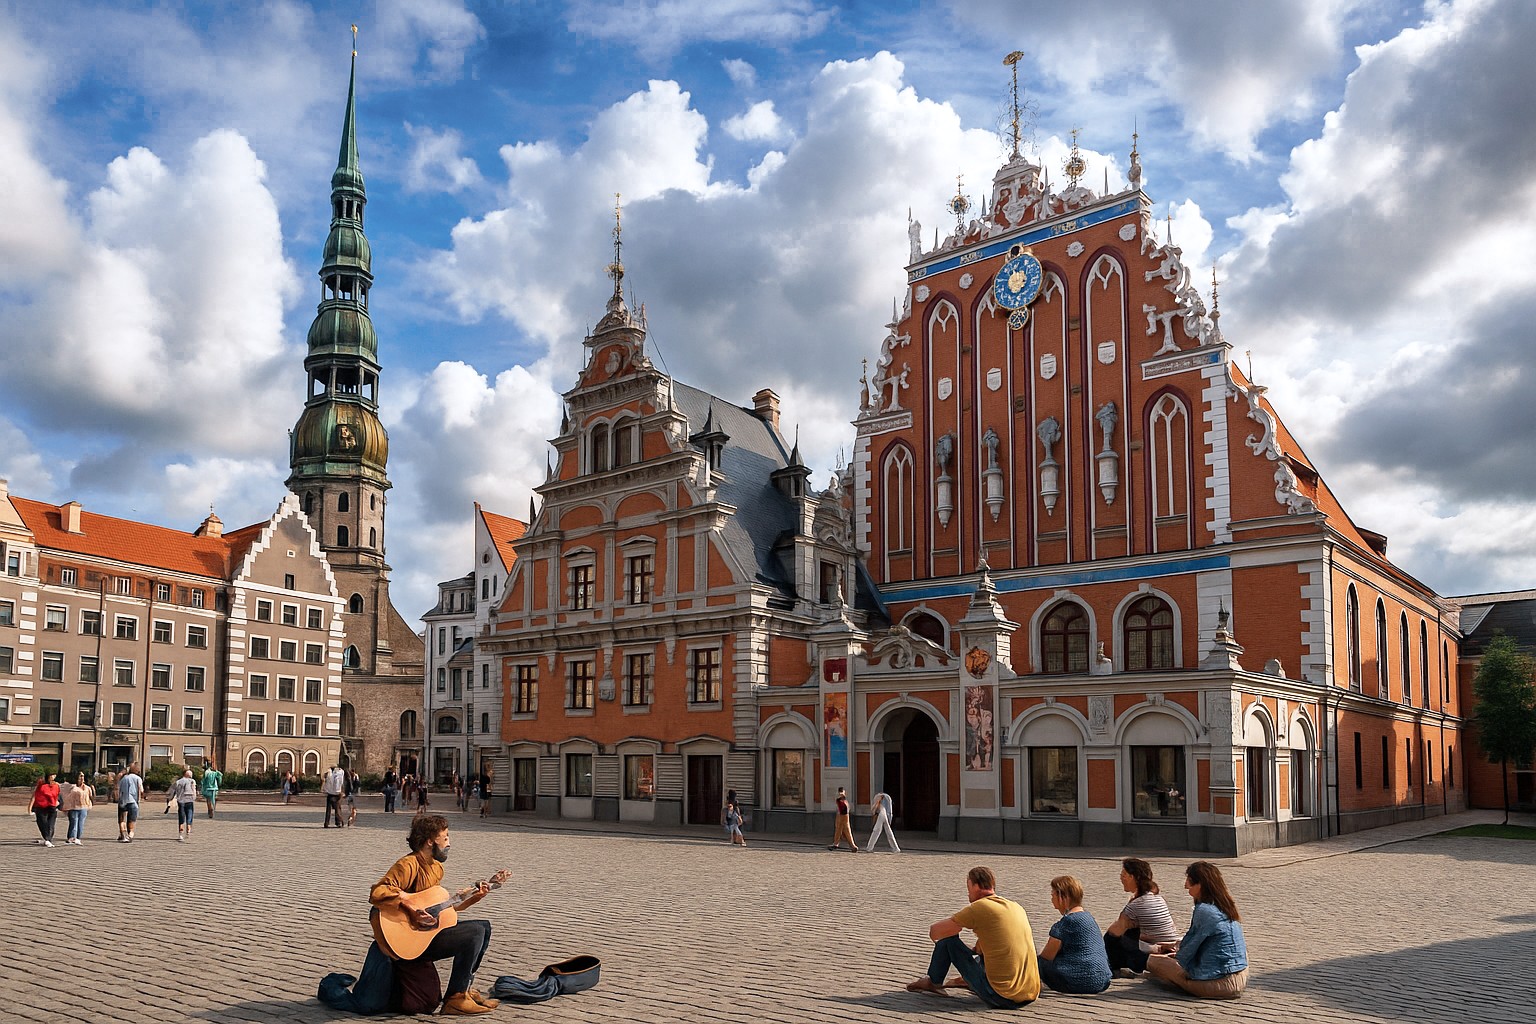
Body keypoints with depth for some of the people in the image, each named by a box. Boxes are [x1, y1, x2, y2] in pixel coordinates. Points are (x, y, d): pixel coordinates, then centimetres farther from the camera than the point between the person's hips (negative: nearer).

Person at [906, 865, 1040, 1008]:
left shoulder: (978, 908, -7)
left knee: (948, 939, 7)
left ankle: (933, 983, 27)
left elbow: (934, 932, 1)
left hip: (999, 996, -7)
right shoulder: (1017, 907, 13)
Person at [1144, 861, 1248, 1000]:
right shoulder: (1225, 906, 9)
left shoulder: (1204, 911, -17)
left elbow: (1188, 952, -7)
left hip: (1221, 983, -9)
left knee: (1154, 961, -5)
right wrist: (1176, 945, 33)